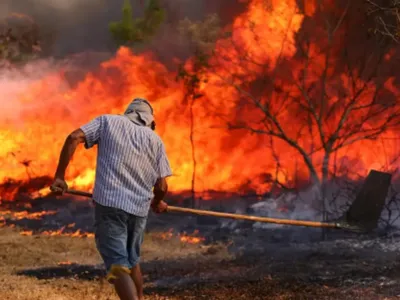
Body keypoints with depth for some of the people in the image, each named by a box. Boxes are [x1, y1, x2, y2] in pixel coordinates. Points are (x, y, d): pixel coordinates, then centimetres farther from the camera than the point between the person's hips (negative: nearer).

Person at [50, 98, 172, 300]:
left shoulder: (108, 121, 10)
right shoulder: (155, 140, 13)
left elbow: (74, 138, -5)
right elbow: (161, 186, 7)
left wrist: (59, 176, -1)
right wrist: (157, 203, 29)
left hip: (109, 202, -3)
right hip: (139, 208, 3)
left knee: (118, 266, -8)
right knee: (132, 261, 25)